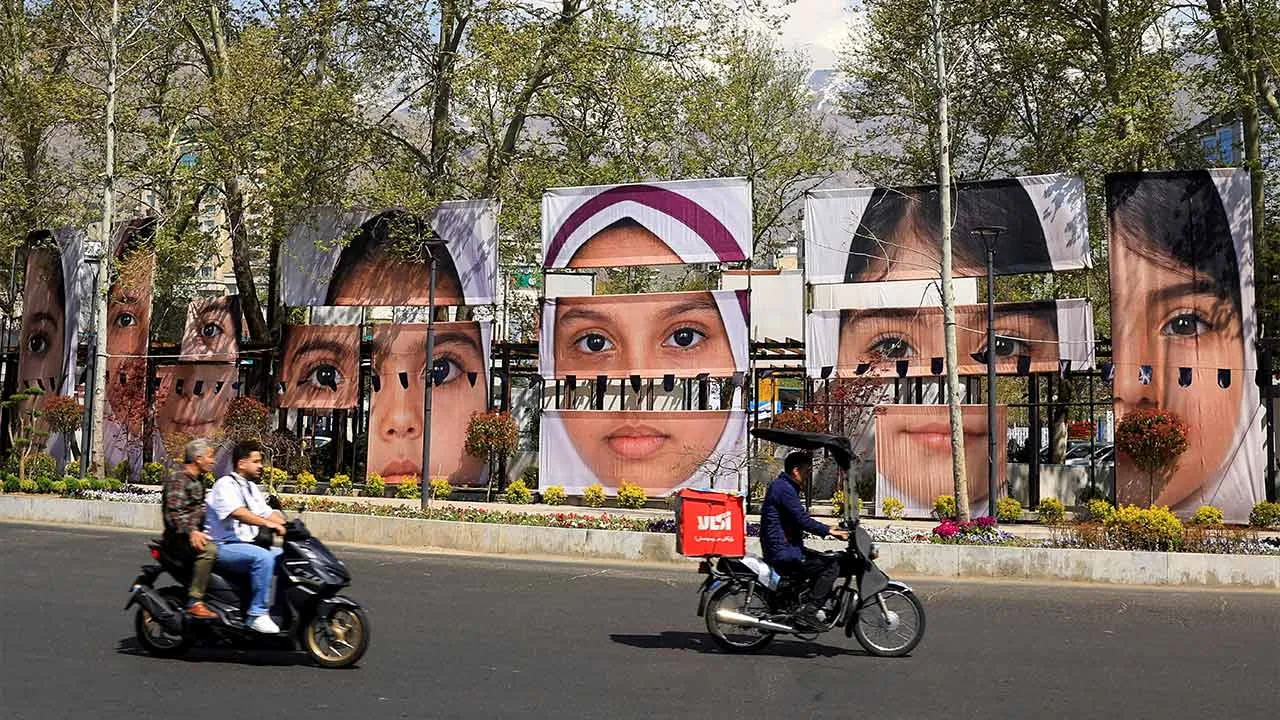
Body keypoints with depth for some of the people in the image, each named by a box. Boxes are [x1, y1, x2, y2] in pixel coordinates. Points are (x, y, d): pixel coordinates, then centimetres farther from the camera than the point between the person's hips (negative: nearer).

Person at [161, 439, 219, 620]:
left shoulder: (198, 480, 20)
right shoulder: (178, 478, -11)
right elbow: (174, 511, -22)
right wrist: (190, 532, -35)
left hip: (196, 533, 10)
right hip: (179, 536, -10)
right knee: (208, 549, -33)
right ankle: (194, 601, -31)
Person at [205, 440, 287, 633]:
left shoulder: (252, 487, 19)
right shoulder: (225, 485, -10)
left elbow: (267, 512, 13)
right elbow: (238, 512, -28)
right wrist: (268, 524, -37)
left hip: (248, 545, 9)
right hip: (223, 547, -9)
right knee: (263, 557, -33)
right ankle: (257, 614, -29)